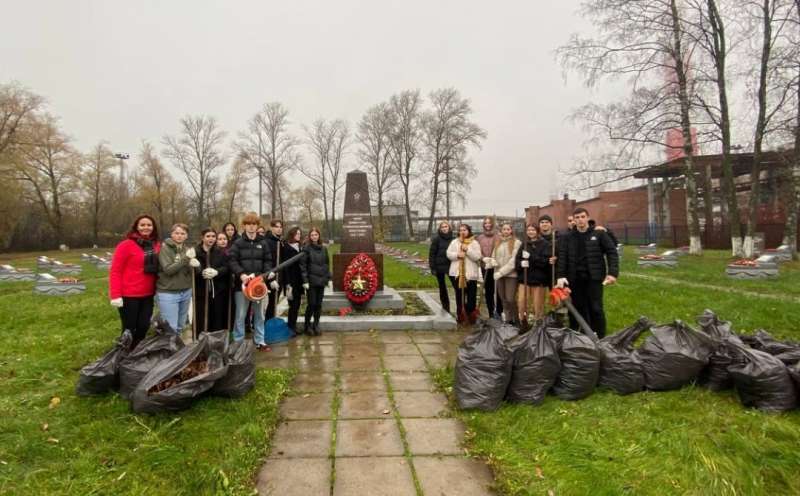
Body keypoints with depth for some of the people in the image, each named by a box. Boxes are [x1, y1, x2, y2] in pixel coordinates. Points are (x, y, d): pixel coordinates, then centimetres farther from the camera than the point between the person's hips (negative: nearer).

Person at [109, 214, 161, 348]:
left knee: (143, 327, 12)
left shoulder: (156, 246, 6)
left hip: (148, 295, 5)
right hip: (129, 296, -5)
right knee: (129, 330, 5)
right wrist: (116, 295, -15)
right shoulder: (126, 245, -9)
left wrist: (156, 290, 7)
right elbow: (115, 271, -10)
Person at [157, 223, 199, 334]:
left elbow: (191, 271, 5)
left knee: (180, 326, 17)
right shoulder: (165, 248, -9)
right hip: (168, 293, -6)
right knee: (171, 328, -3)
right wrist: (186, 259, -26)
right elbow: (168, 269, -19)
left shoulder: (188, 249, 7)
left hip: (186, 292, 6)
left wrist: (193, 264, -18)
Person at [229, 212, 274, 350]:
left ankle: (260, 342, 20)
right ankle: (238, 343, 14)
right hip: (242, 284, -2)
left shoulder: (263, 243, 8)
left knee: (259, 315, 10)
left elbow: (268, 261, 8)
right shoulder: (238, 243, 0)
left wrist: (265, 274, -9)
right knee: (240, 315, 4)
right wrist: (241, 274, -22)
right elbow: (232, 261, -8)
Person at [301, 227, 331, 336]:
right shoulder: (306, 248, -4)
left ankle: (316, 326, 18)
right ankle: (307, 326, 13)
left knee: (318, 304, 7)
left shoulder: (324, 248, 10)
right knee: (311, 304, -4)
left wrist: (328, 277, 6)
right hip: (311, 281, -4)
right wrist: (305, 280, -14)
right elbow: (303, 265, -8)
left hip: (321, 281, 4)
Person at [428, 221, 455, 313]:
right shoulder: (437, 239, -5)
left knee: (457, 285, -9)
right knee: (442, 288, 9)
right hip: (439, 266, -1)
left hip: (451, 266, 1)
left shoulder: (452, 238, 2)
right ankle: (445, 308, 21)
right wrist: (432, 268, -10)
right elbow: (432, 254, -5)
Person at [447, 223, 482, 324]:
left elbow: (477, 256, -7)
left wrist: (467, 250, -16)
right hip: (456, 273, 2)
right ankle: (460, 315, 18)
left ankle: (471, 315, 15)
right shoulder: (454, 242, 10)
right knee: (459, 295, 7)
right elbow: (448, 254, 2)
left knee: (471, 295, -1)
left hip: (470, 273, -2)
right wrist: (457, 255, -15)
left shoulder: (474, 243, 3)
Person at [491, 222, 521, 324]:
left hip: (511, 274, -5)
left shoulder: (516, 242, -7)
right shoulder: (498, 242, 13)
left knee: (510, 299, -9)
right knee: (503, 298, 10)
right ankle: (508, 319, 22)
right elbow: (493, 256, 16)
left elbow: (514, 260, -13)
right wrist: (493, 262, -8)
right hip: (499, 274, 6)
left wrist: (501, 272, -15)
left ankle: (516, 319, 8)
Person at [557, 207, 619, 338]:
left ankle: (599, 338, 8)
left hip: (594, 278, -2)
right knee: (579, 309, 8)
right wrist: (561, 276, -13)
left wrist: (613, 273, -13)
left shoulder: (599, 234, 2)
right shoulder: (568, 237, 7)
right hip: (575, 279, 3)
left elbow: (612, 252, -1)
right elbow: (562, 257, 0)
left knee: (596, 309, -2)